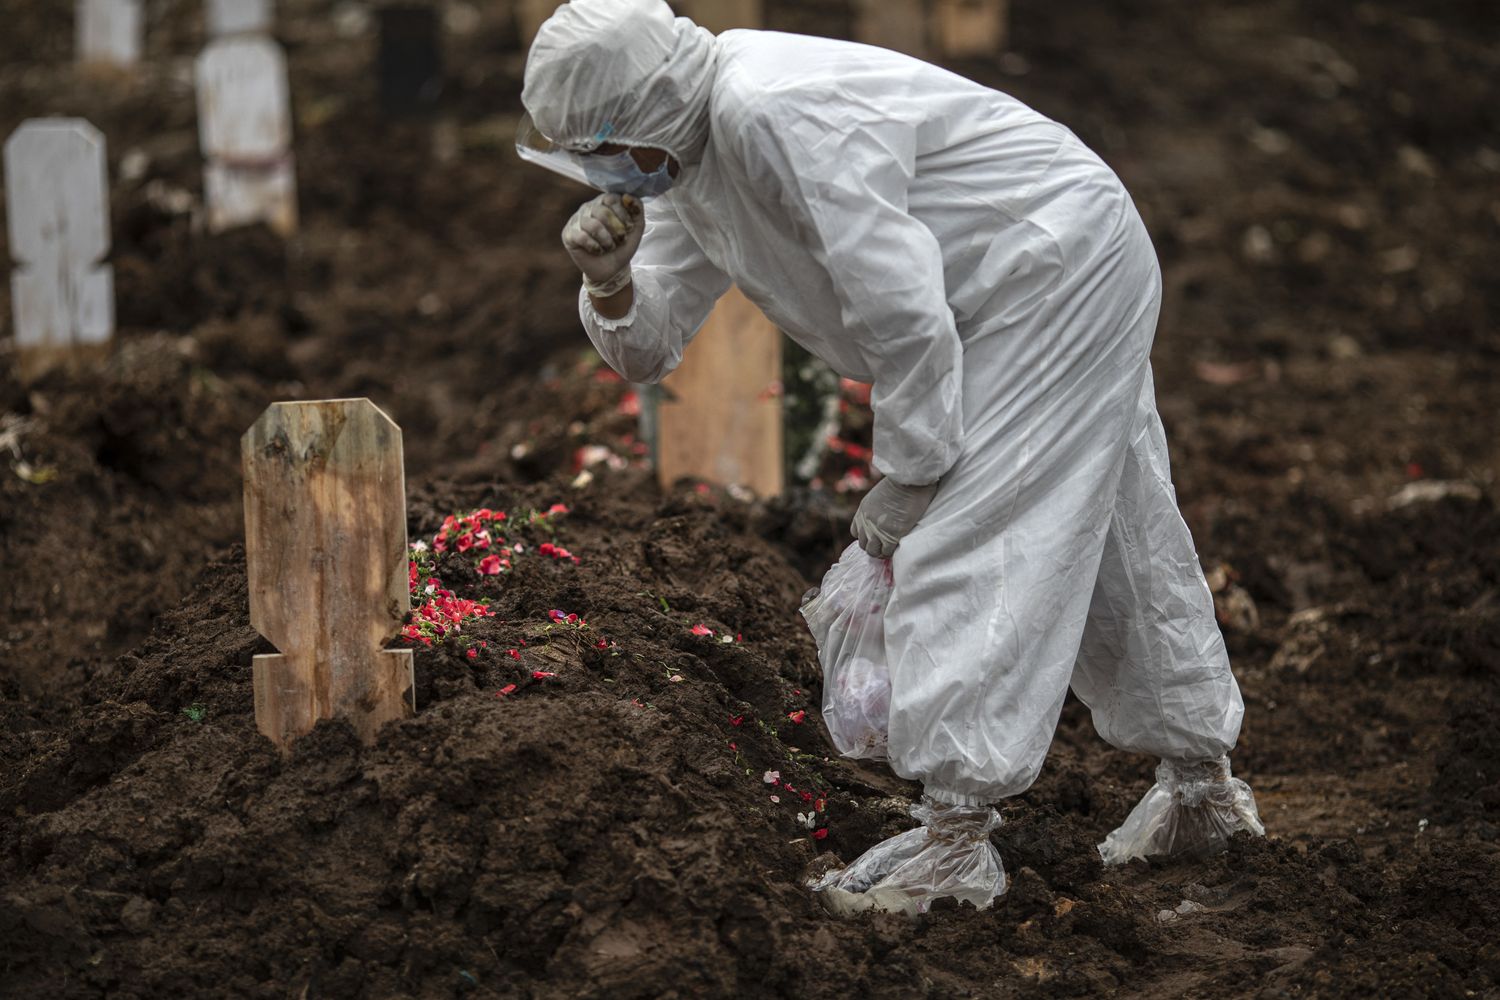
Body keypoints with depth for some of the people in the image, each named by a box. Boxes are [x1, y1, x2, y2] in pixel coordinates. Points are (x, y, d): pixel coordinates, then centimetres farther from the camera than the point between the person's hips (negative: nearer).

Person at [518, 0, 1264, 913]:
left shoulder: (773, 112, -30)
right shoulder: (685, 162, 2)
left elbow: (902, 307, -30)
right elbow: (650, 348, 7)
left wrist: (907, 476, -20)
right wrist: (611, 285, -15)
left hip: (1058, 266, -10)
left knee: (964, 546, -14)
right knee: (1115, 544, 19)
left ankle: (956, 841, -12)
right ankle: (1203, 790, 33)